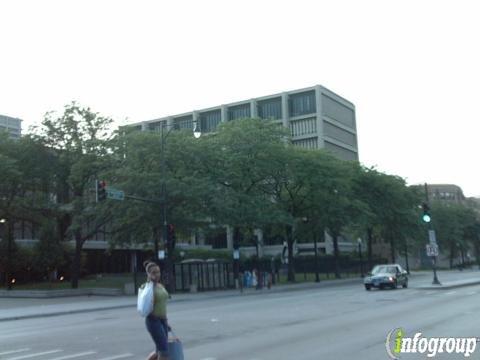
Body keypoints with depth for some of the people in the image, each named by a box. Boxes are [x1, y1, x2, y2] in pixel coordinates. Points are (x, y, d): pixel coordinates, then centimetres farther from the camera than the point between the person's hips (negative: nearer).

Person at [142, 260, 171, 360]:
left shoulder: (161, 286, 12)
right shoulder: (145, 287, -10)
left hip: (162, 320, 8)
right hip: (153, 321, -8)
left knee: (159, 352, 13)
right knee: (164, 350, -12)